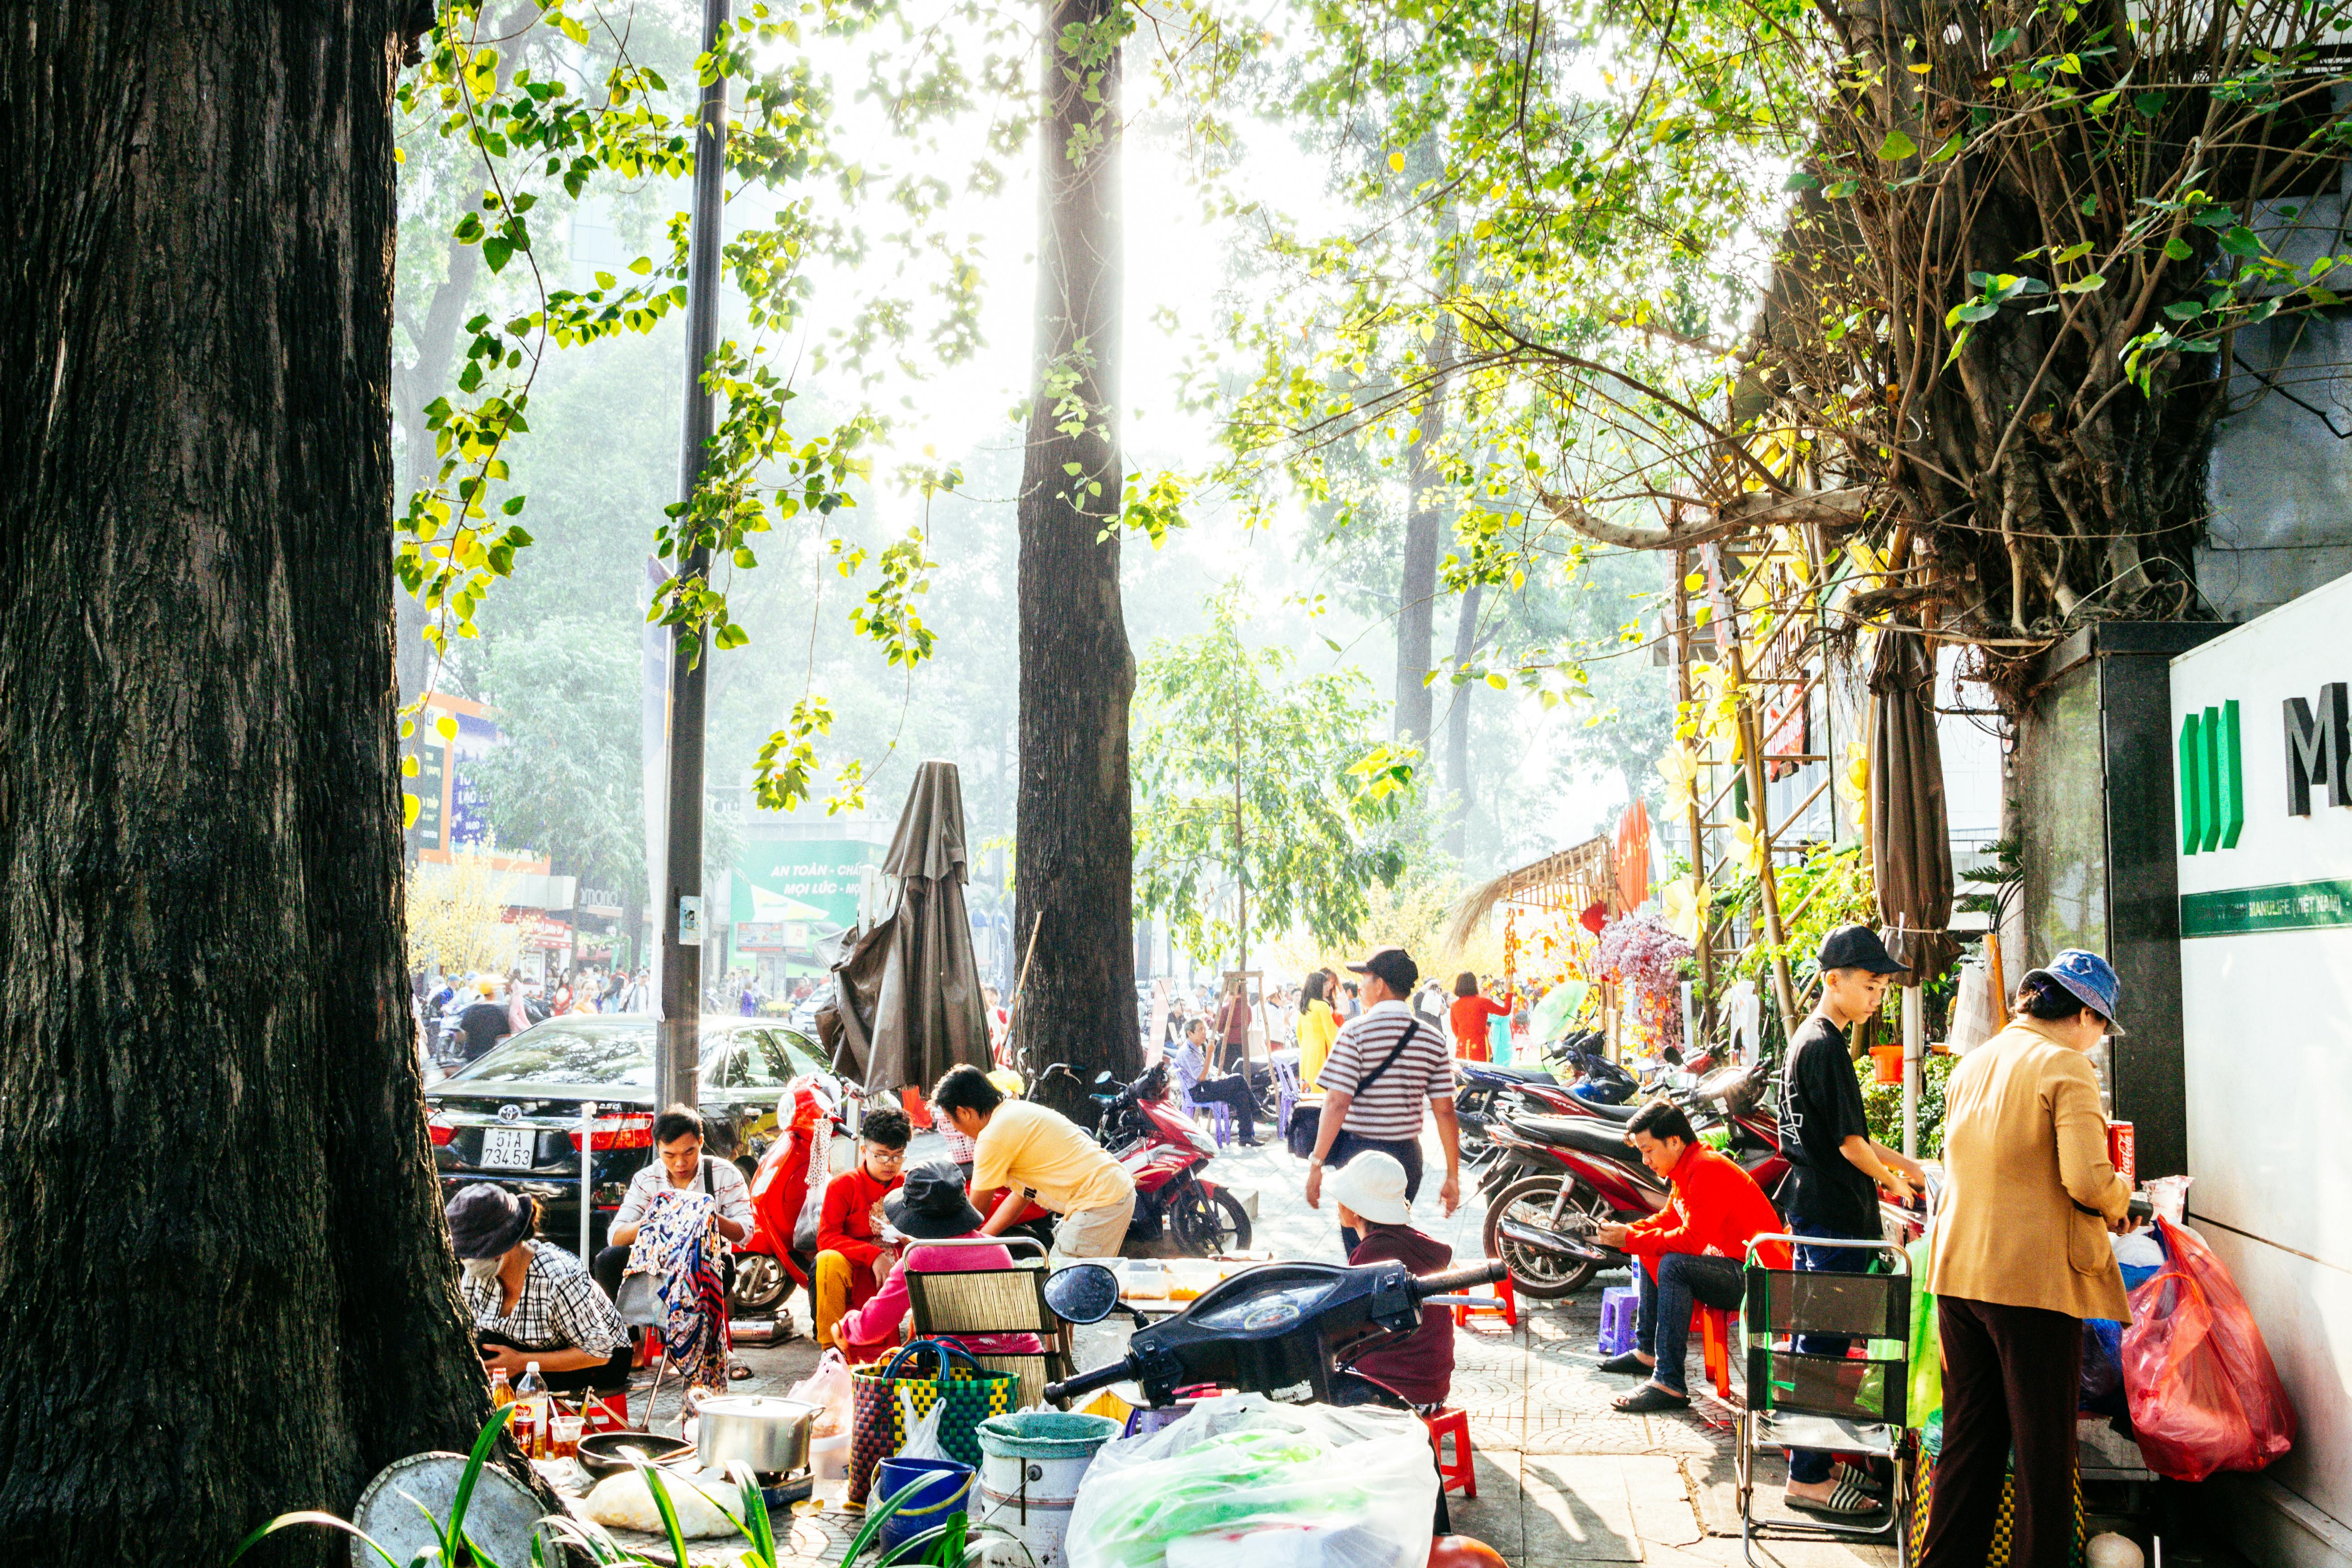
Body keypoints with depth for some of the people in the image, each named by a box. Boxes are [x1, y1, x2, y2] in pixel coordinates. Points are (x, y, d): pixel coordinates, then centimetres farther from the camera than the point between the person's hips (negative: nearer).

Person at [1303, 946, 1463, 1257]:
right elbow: (1445, 1112, 3)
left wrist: (1316, 1164, -13)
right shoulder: (1432, 1039, 3)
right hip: (1407, 1157, 5)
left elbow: (1337, 1103, -17)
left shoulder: (1355, 1032, -10)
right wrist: (1453, 1176, 8)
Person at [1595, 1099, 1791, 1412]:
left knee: (1673, 1265, -31)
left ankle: (1669, 1384, -31)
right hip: (1732, 1266, 11)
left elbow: (1692, 1240, -28)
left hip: (1758, 1277, -11)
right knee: (1648, 1254, 19)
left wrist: (1630, 1240, -21)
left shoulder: (1707, 1169, -21)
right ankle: (1647, 1352, 24)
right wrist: (1627, 1231, 3)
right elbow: (1668, 1218, 22)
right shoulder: (1687, 1168, 10)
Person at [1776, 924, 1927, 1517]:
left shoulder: (1810, 1040, 15)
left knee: (1812, 1337, 15)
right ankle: (1808, 1478, -2)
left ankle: (1811, 1463, 24)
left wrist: (1896, 1160, 22)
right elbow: (1847, 1141, -16)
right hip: (1833, 1212, -11)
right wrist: (1891, 1179, 0)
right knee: (1825, 1341, -6)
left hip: (1812, 1209, 11)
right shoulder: (1826, 1046, -17)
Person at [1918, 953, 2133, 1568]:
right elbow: (2087, 1181, -19)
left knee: (1968, 1440, 14)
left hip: (1959, 1273, 7)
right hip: (2034, 1279, -7)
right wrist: (2120, 1195, 3)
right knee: (2044, 1448, 4)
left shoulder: (1971, 1065, 13)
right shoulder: (2066, 1068, -10)